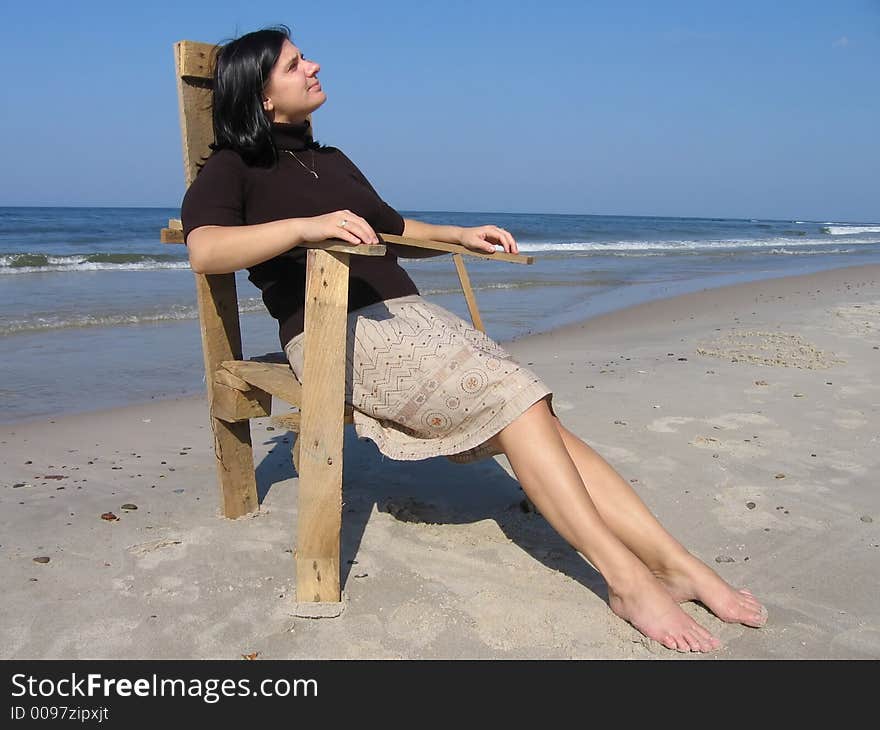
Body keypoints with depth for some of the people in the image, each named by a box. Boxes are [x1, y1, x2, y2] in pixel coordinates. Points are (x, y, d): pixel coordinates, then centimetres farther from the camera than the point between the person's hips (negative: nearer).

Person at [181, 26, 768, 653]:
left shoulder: (332, 161, 28)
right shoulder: (232, 169, 5)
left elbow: (392, 229, 38)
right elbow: (205, 251, -16)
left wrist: (460, 236, 23)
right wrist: (305, 226, -29)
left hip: (408, 313, 7)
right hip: (335, 333, -6)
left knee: (537, 420, -16)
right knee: (516, 402, -25)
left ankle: (676, 565, -19)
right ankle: (626, 579, -22)